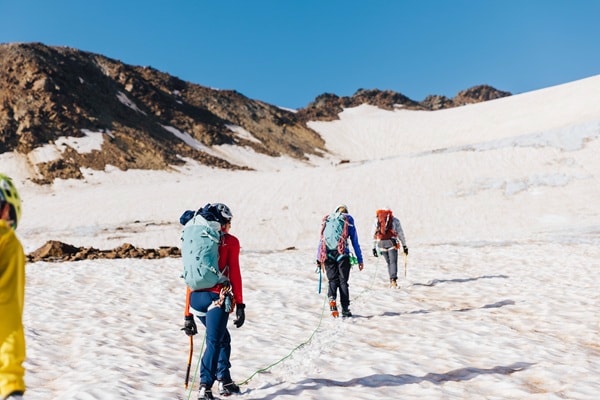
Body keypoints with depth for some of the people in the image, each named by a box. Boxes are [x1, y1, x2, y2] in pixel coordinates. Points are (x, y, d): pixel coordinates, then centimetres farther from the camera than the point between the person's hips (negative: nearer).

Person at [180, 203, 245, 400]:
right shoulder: (230, 241, 4)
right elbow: (234, 273, -4)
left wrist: (188, 315, 19)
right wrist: (239, 305, -2)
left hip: (196, 299, 6)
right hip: (217, 298, -5)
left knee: (223, 338, 23)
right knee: (214, 342, -3)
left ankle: (224, 381, 23)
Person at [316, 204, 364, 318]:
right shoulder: (349, 222, 10)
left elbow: (322, 240, 11)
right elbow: (355, 243, 8)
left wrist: (319, 258, 14)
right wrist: (360, 260, 10)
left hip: (328, 254, 2)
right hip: (343, 254, -1)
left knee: (332, 280, 10)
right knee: (343, 281, 6)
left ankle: (332, 298, -19)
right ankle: (345, 310, 6)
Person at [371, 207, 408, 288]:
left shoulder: (376, 220, 18)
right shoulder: (395, 220, 12)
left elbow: (374, 235, 16)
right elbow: (400, 234, 10)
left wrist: (374, 248, 17)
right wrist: (404, 246, 14)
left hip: (381, 243, 3)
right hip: (391, 242, -3)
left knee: (388, 262, 14)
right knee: (393, 262, -3)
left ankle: (391, 281, 12)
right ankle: (393, 280, -18)